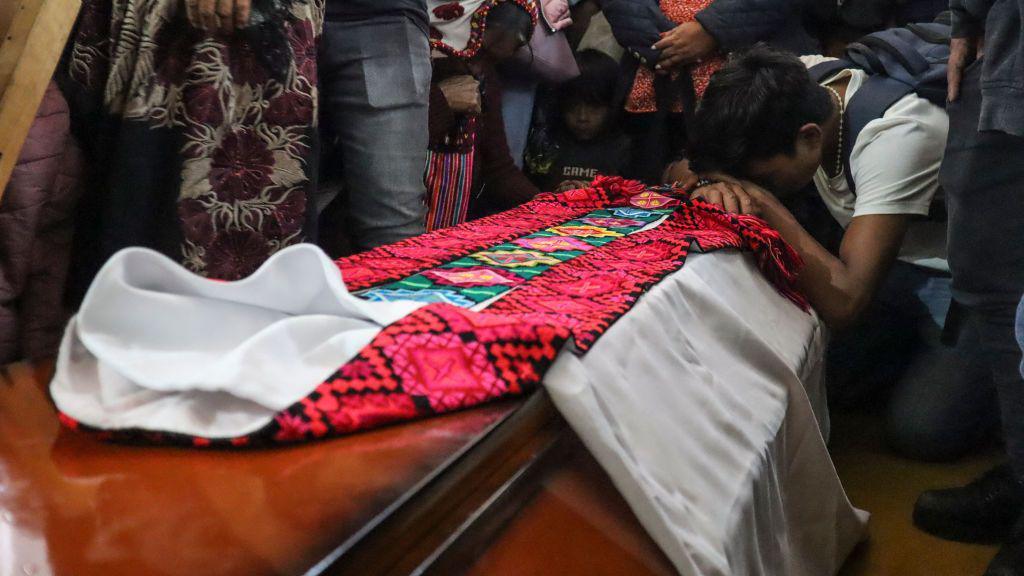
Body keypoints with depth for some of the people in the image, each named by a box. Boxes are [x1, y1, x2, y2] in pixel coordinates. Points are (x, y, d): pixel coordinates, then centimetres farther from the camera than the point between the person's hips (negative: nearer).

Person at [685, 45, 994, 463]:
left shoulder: (895, 137, -35)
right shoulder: (792, 91, -17)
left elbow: (845, 303, -39)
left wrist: (765, 203, -36)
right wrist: (720, 189, -30)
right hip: (893, 261, 6)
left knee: (922, 431, -23)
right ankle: (919, 352, 14)